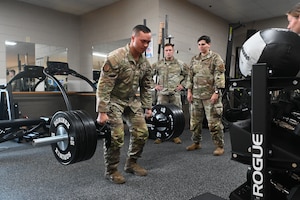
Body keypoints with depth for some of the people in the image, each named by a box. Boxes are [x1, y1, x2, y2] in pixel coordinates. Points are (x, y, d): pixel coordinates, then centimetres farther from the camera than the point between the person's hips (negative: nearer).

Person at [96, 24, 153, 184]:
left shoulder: (145, 63, -2)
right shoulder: (115, 57, -24)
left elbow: (146, 87, 7)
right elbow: (104, 86, -25)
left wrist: (148, 107, 6)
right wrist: (102, 112, -27)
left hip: (132, 100, 7)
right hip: (113, 100, -7)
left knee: (142, 132, 2)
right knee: (116, 136, -13)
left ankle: (131, 164, 22)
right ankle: (111, 170, 8)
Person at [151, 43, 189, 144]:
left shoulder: (180, 64, 6)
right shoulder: (158, 64, 5)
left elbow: (188, 75, 12)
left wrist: (183, 84, 4)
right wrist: (154, 85, 5)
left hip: (175, 93, 0)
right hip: (162, 93, 0)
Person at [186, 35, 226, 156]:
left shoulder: (216, 58, -2)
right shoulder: (194, 59, 15)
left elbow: (219, 76, -9)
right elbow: (190, 76, 15)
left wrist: (216, 92, -16)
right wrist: (189, 91, 7)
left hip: (210, 95, -5)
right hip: (196, 95, 6)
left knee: (214, 122, -3)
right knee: (195, 121, 12)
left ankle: (220, 146, 9)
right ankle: (196, 142, 28)